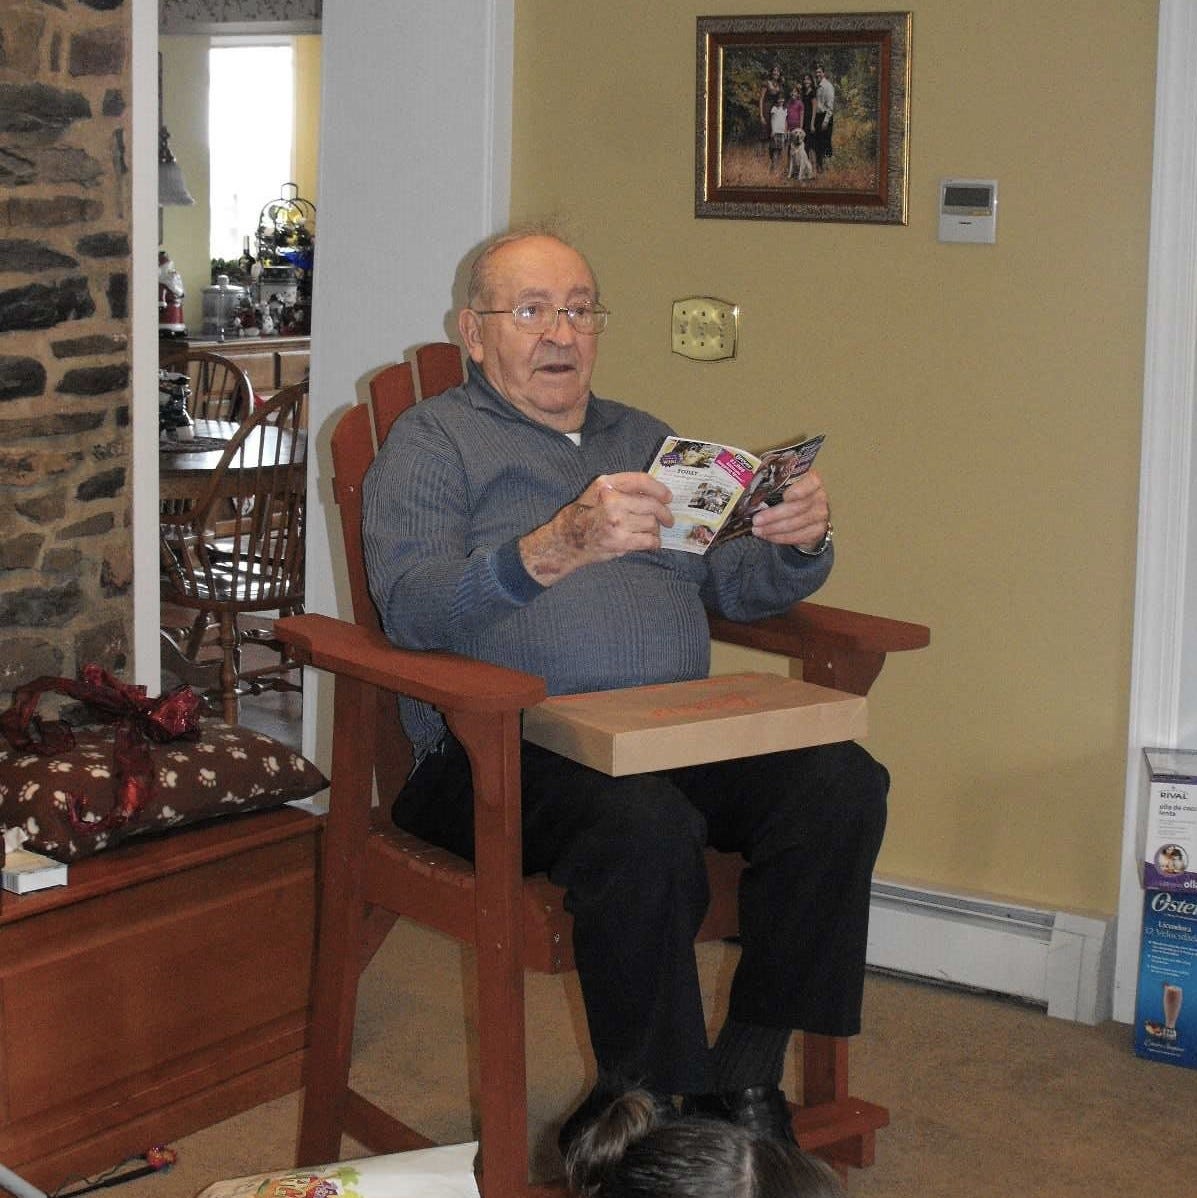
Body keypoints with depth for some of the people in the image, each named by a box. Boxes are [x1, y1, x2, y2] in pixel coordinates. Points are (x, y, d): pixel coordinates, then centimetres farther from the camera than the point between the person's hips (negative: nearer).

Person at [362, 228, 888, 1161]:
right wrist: (556, 547, -28)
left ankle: (741, 1082, -13)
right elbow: (411, 608, -11)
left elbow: (735, 586, 18)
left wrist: (799, 543, -6)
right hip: (511, 750, -5)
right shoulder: (433, 441, 8)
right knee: (648, 828, -37)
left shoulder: (645, 441, 27)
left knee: (841, 784, -23)